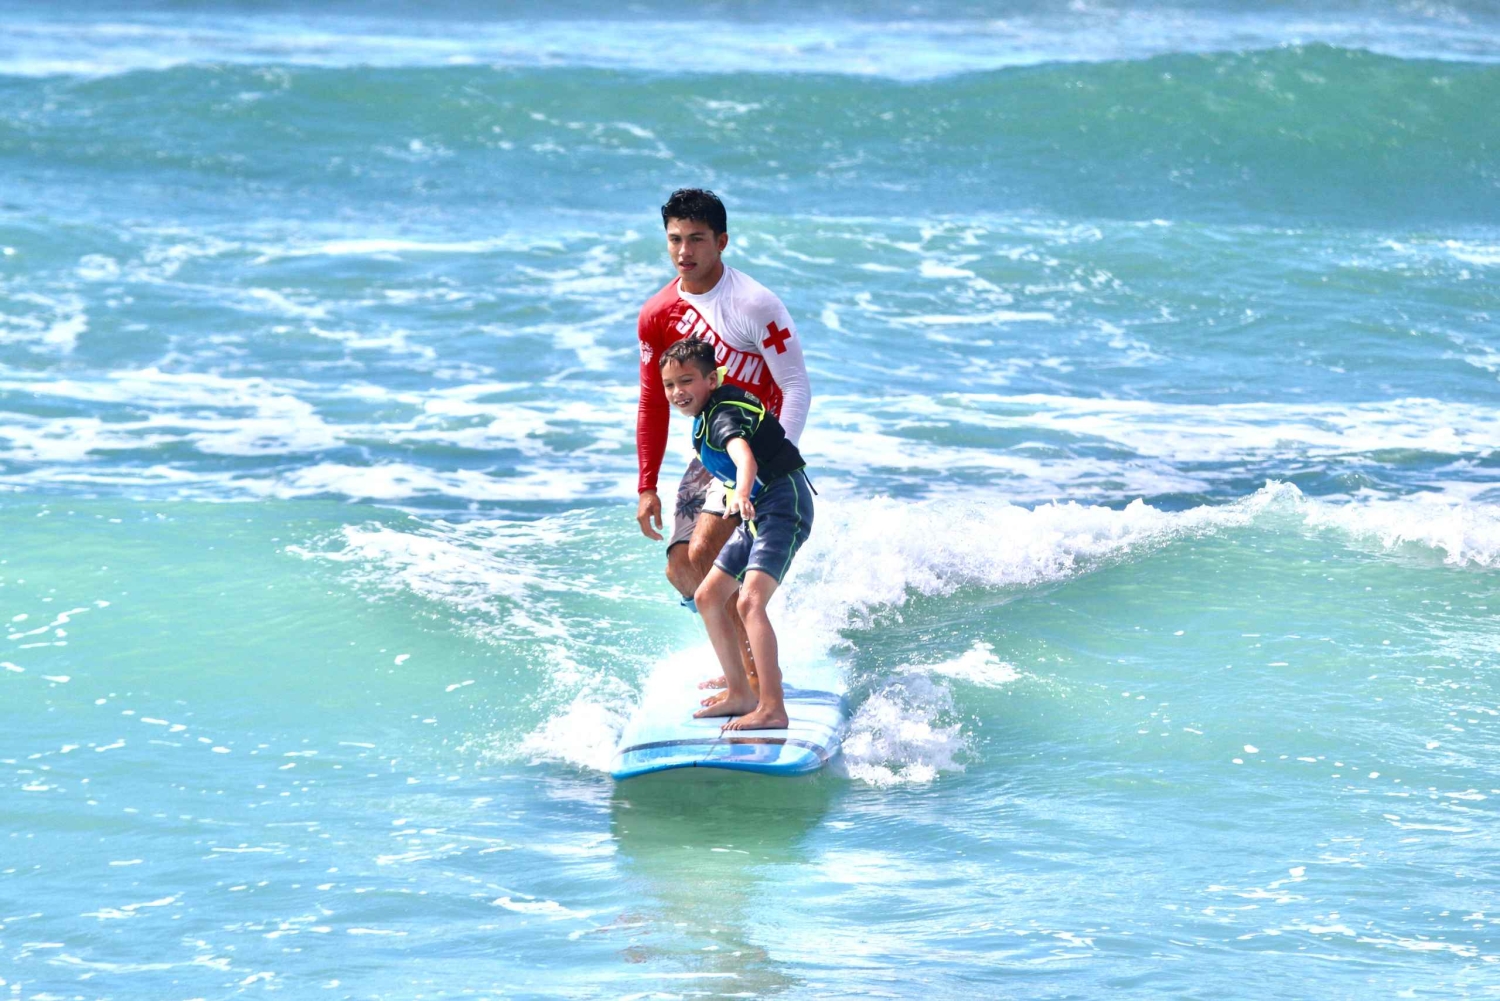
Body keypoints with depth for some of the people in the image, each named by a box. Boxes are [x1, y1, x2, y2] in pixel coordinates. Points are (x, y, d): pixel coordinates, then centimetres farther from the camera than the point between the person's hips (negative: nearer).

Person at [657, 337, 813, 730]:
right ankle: (740, 693, 21)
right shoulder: (705, 415, 11)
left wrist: (742, 493, -60)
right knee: (708, 597, 14)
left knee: (749, 601, -26)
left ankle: (772, 708, -33)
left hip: (783, 502, -11)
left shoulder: (723, 413, -19)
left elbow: (745, 458, -41)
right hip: (757, 514, 11)